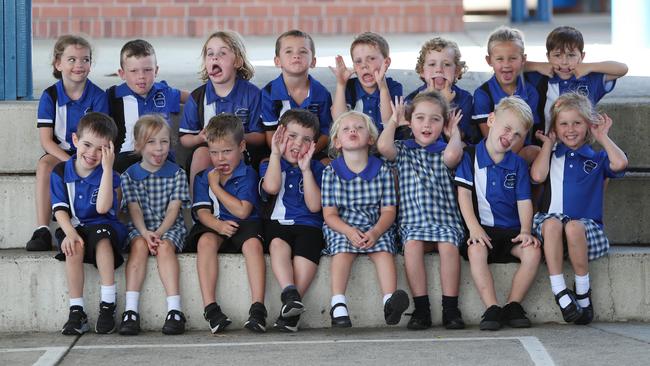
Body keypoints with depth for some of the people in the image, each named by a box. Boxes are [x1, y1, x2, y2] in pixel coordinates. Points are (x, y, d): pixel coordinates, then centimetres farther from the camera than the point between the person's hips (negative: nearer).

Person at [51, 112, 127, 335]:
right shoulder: (61, 173, 2)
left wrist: (107, 168, -22)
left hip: (104, 227, -1)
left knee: (101, 235, -36)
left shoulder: (108, 175, -3)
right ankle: (76, 312, -30)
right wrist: (70, 233, -23)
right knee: (74, 247, -33)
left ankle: (108, 306, -32)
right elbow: (60, 209, -3)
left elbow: (102, 207, -20)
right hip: (75, 228, 1)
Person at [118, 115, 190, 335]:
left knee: (165, 246, -32)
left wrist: (159, 233, -19)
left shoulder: (176, 174, 4)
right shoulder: (130, 176, 5)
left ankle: (174, 309, -41)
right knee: (139, 245, -31)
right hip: (140, 228, 0)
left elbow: (173, 209, -4)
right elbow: (135, 210, -4)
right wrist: (145, 233, -22)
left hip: (169, 227, 0)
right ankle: (131, 310, -39)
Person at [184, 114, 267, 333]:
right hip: (213, 227, 2)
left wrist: (216, 186, -4)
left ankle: (258, 308, -41)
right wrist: (218, 225, -23)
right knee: (206, 240, -33)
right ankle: (210, 307, -41)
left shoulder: (248, 175, 3)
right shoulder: (203, 178, 14)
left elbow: (242, 211, -10)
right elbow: (202, 212, 0)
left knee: (253, 242, -35)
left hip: (243, 226, -2)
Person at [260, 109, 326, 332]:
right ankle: (289, 293, -52)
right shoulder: (269, 165, 17)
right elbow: (271, 187, -8)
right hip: (277, 224, 1)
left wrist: (306, 170, -4)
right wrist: (276, 153, -3)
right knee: (278, 244, -34)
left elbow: (314, 206, -1)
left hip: (308, 225, -1)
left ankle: (290, 313, -38)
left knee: (306, 248, -33)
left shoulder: (316, 169, 14)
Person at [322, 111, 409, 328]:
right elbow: (329, 214, -2)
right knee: (343, 251, -29)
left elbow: (388, 210, 1)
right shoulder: (331, 172, 3)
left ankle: (390, 302, -43)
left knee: (384, 250, -27)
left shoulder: (382, 171, 4)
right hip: (342, 227, -1)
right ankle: (338, 305, -41)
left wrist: (375, 232, -19)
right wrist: (349, 231, -21)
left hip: (375, 227, 1)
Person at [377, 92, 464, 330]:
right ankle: (421, 308, -28)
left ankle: (450, 309, -26)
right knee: (412, 244, -32)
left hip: (445, 221, 0)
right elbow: (383, 147, -8)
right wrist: (393, 121, 9)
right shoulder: (403, 150, 15)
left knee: (449, 245, -31)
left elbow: (452, 155, -15)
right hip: (412, 222, 0)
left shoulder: (443, 152, 11)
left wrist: (454, 132, 4)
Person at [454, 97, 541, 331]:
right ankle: (492, 309, -34)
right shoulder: (470, 157, 3)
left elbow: (524, 201, 7)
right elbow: (464, 194, -5)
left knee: (532, 251, -26)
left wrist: (525, 230, -11)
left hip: (511, 230, 3)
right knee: (476, 250, -35)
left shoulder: (518, 165, 12)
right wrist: (474, 228, -17)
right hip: (481, 229, -3)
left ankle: (513, 306, -16)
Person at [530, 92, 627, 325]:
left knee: (573, 227, -36)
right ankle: (560, 293, -37)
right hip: (550, 226, 1)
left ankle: (583, 293, -20)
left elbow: (620, 163, -8)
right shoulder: (552, 156, 19)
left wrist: (603, 137, 6)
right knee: (552, 222, -35)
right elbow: (537, 175, -3)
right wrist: (548, 143, 9)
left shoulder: (596, 159, 15)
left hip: (587, 228, -1)